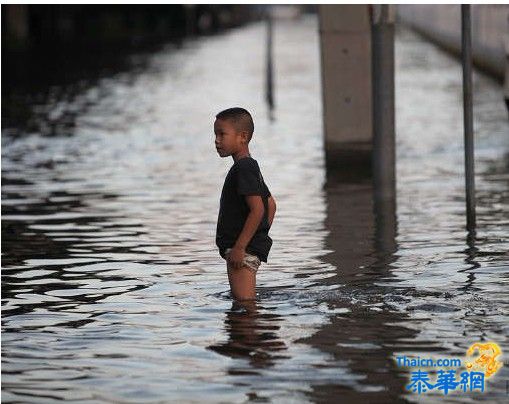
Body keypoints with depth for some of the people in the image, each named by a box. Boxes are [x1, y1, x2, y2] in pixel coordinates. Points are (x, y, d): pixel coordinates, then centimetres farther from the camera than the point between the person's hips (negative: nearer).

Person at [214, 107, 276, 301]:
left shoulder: (243, 169, -16)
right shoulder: (251, 166, 17)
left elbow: (257, 209, -24)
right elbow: (271, 204, 23)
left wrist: (239, 247, -25)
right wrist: (261, 236, 21)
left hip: (244, 249, -11)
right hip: (253, 246, 11)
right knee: (245, 300, 14)